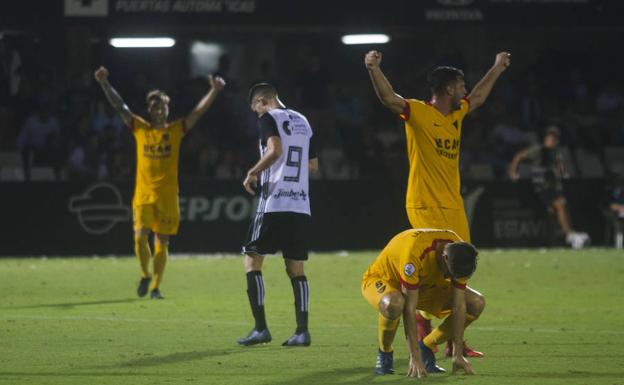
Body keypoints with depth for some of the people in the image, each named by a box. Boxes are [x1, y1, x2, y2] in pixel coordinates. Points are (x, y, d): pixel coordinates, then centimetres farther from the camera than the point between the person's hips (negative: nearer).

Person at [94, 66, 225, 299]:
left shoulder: (176, 130, 3)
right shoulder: (139, 129, 4)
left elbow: (199, 112, -3)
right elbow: (119, 106, 1)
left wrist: (214, 92, -16)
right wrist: (105, 84, -8)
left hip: (167, 196, 0)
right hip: (143, 194, 0)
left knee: (162, 242, 3)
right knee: (140, 236, -13)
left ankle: (155, 287, 11)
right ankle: (145, 275, 11)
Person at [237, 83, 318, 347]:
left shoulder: (268, 118, -3)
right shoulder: (302, 121, 19)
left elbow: (275, 150, -20)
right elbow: (313, 165, 23)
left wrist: (253, 172, -9)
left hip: (274, 203, -7)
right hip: (301, 205, 7)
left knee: (252, 261, 1)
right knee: (296, 268, 9)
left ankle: (260, 328, -7)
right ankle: (302, 330, 1)